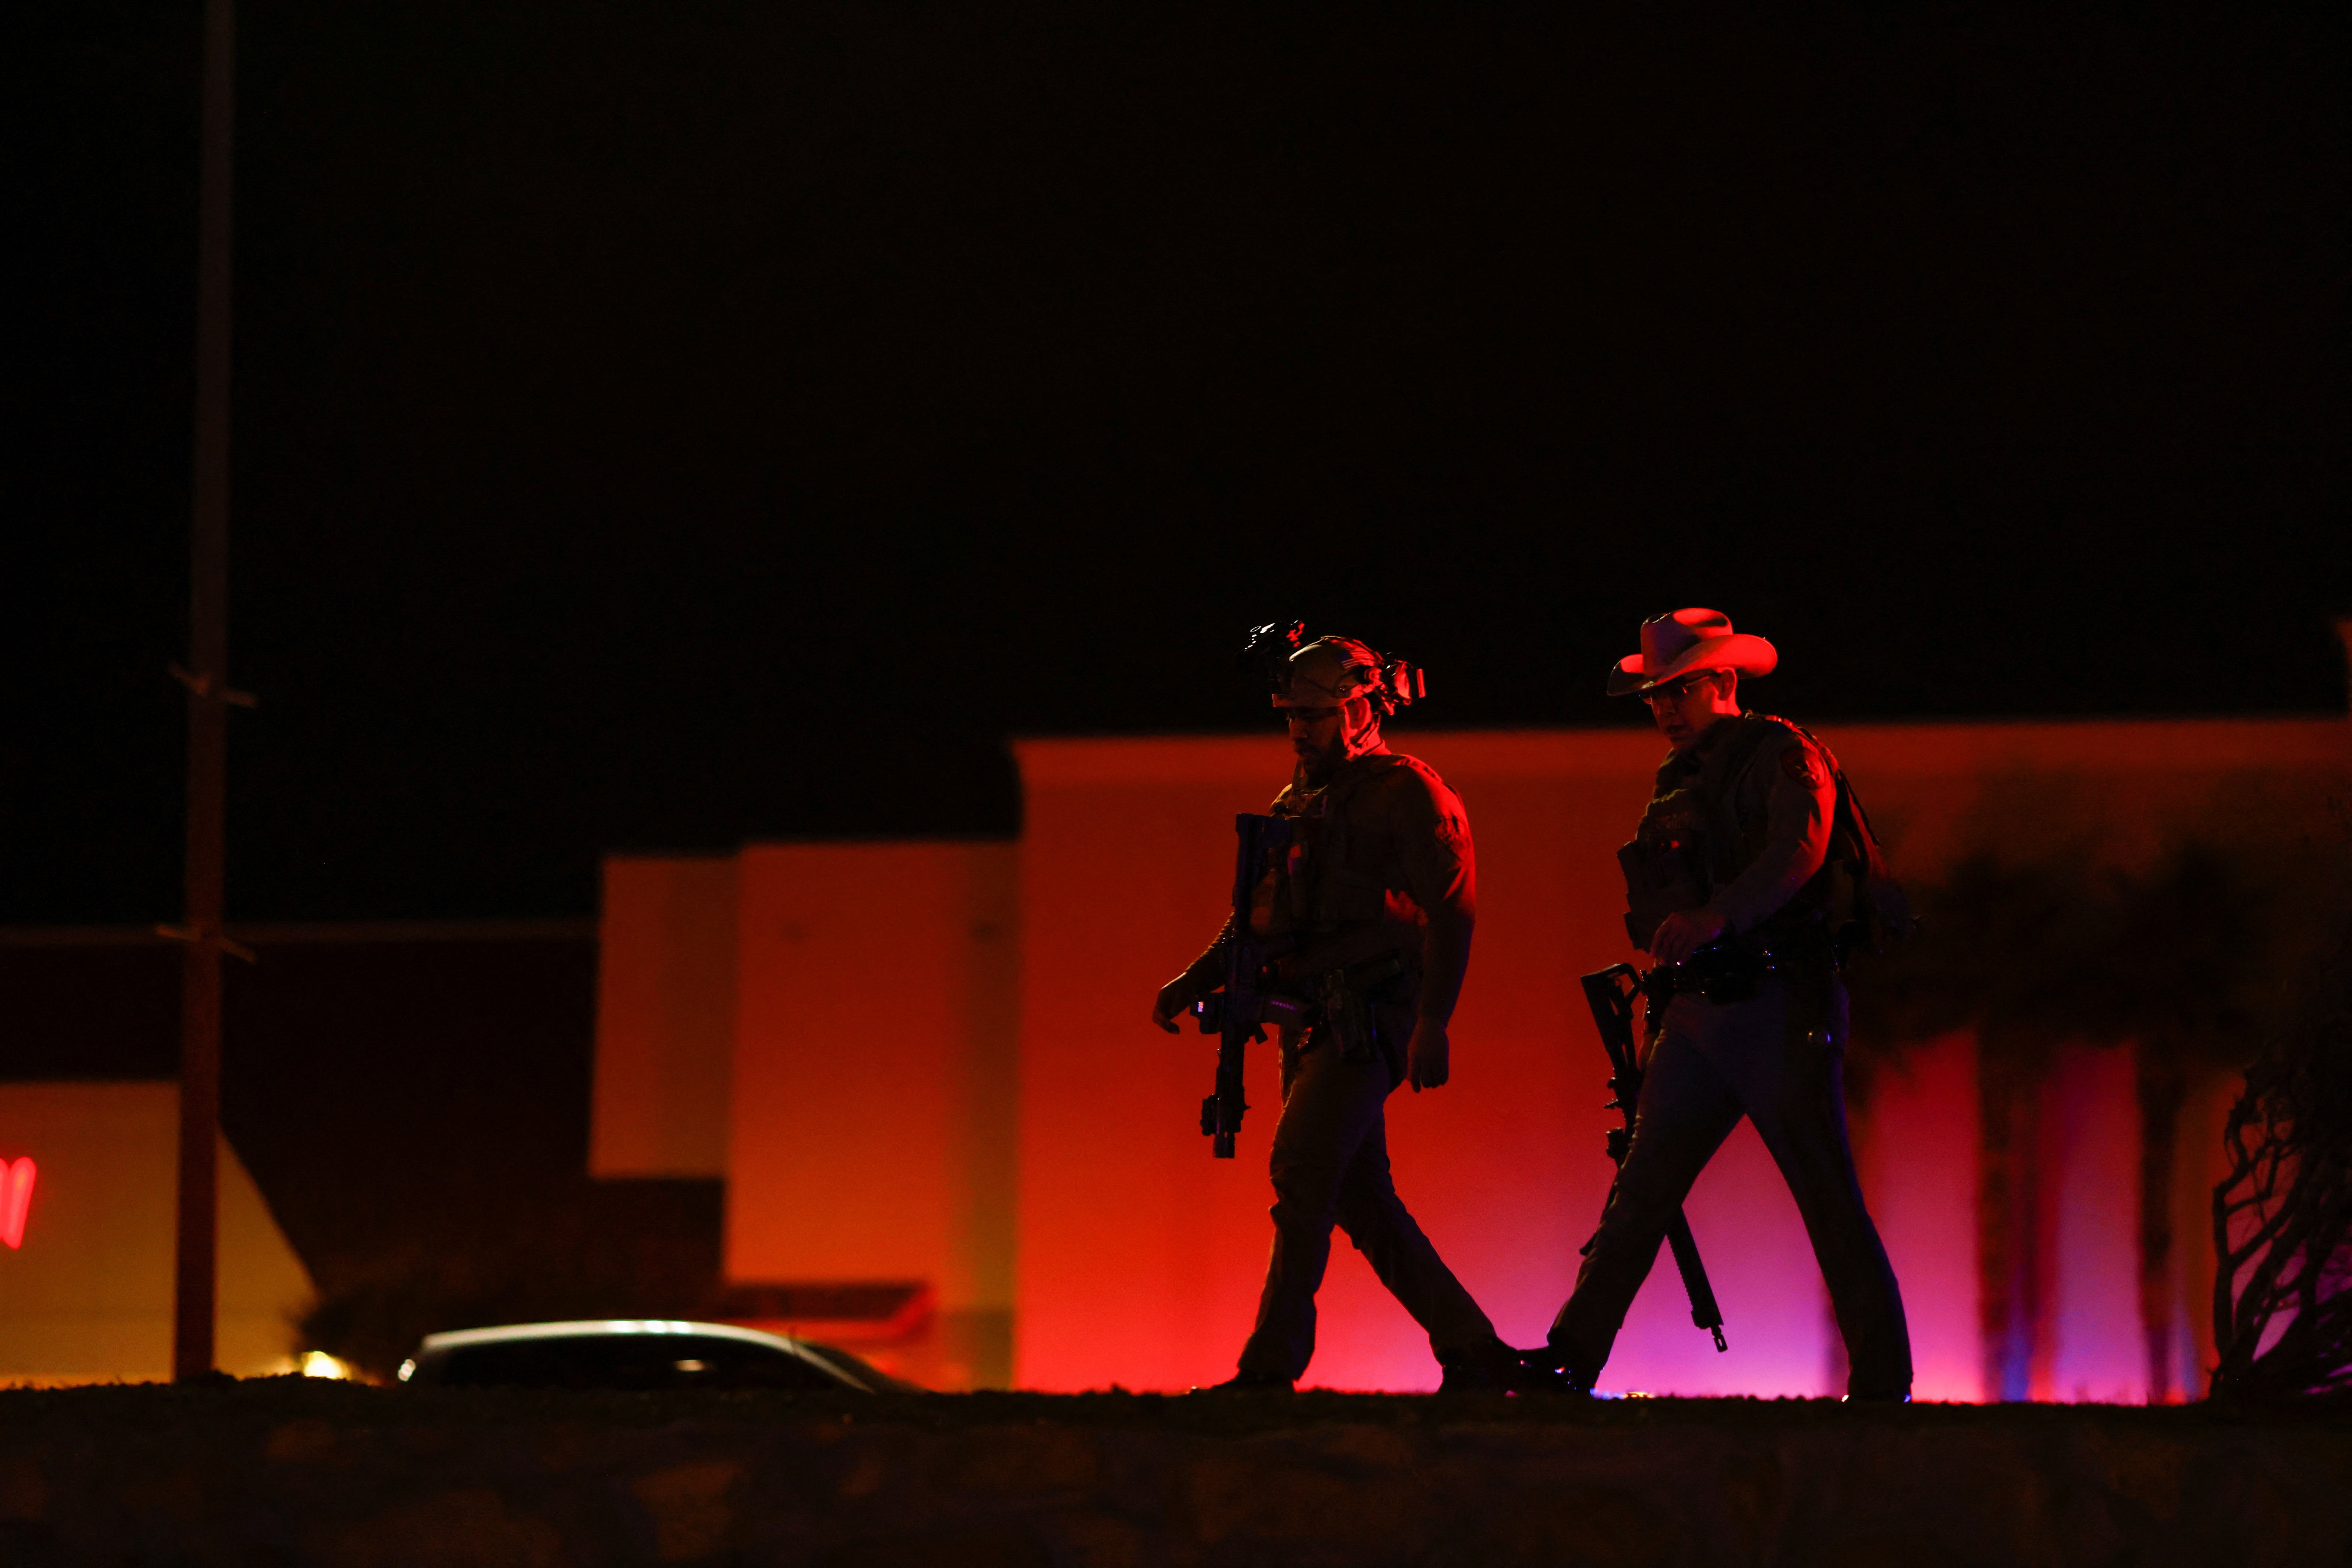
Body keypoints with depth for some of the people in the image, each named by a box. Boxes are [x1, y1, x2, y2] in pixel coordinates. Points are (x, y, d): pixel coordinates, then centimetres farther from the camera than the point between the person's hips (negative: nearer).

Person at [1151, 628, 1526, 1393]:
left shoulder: (1408, 796, -4)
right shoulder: (1294, 807, 21)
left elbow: (1451, 913, -12)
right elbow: (1256, 920, 25)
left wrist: (1432, 1025, -21)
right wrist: (1192, 983, 9)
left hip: (1371, 1022, -9)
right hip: (1313, 1026, 9)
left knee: (1301, 1166, -20)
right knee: (1360, 1200, 7)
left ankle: (1271, 1366, -25)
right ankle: (1474, 1353, 15)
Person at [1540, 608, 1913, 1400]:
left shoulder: (1782, 755, -4)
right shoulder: (1679, 784, 21)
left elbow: (1797, 851, -23)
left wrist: (1715, 919, -36)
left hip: (1777, 1007, -7)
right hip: (1695, 1016, 8)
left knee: (1834, 1208, -6)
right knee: (1636, 1197, 3)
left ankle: (1883, 1386, -4)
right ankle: (1569, 1367, 3)